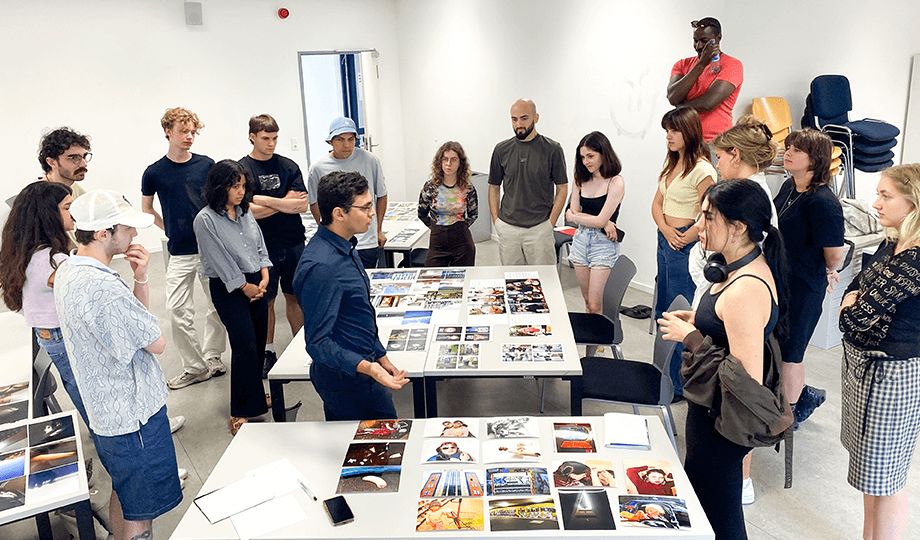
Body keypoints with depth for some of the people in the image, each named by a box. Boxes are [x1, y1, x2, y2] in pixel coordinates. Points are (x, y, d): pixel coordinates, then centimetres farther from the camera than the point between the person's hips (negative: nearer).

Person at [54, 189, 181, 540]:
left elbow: (135, 322, 7)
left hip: (104, 411, 10)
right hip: (134, 416, -10)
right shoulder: (103, 287, -30)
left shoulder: (67, 270, 2)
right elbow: (157, 343, -18)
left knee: (123, 494, 27)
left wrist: (140, 279, -9)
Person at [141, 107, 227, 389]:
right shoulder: (154, 172, -1)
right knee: (178, 311, -3)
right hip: (179, 252, -1)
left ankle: (212, 356, 26)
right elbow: (146, 208, 14)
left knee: (218, 305, 9)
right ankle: (194, 366, 10)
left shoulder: (206, 164, -1)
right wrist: (170, 229, 7)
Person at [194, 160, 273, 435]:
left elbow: (260, 245, 11)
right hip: (228, 289, -6)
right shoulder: (206, 220, -13)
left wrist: (264, 277, -2)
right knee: (245, 346, -8)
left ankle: (254, 396, 30)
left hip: (256, 282, 6)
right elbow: (221, 260, -13)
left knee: (259, 343, 10)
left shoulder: (245, 211, 6)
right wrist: (244, 287, -9)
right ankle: (242, 412, 3)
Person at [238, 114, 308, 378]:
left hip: (294, 243, 3)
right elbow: (248, 211, -14)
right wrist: (283, 204, -13)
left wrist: (265, 200, -13)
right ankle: (268, 352, 21)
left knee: (295, 296, 10)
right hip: (263, 247, -2)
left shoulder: (288, 166, 6)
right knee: (265, 300, 8)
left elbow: (302, 205, -4)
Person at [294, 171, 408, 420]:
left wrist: (380, 356, 20)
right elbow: (317, 342, -28)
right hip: (348, 379, -9)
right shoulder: (321, 267, -28)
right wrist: (366, 367, -41)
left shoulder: (344, 248, 5)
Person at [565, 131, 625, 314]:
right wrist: (603, 223, -12)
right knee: (587, 301, 10)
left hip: (603, 244, -5)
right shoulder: (581, 180, 6)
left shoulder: (616, 182, -10)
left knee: (595, 306, -5)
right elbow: (571, 214, -1)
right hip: (581, 240, 5)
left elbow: (600, 220, -16)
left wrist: (574, 216, -2)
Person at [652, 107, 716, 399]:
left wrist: (682, 240, -9)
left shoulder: (702, 170, -15)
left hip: (686, 247, -9)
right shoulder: (671, 163, 12)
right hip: (665, 242, 9)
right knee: (663, 314, 16)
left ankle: (679, 385, 10)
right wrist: (666, 230, -6)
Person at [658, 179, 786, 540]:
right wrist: (696, 321, 2)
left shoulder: (745, 290, -30)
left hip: (723, 420, -10)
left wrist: (690, 337, -24)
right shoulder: (745, 267, 1)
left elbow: (747, 380, -32)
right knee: (695, 493, 26)